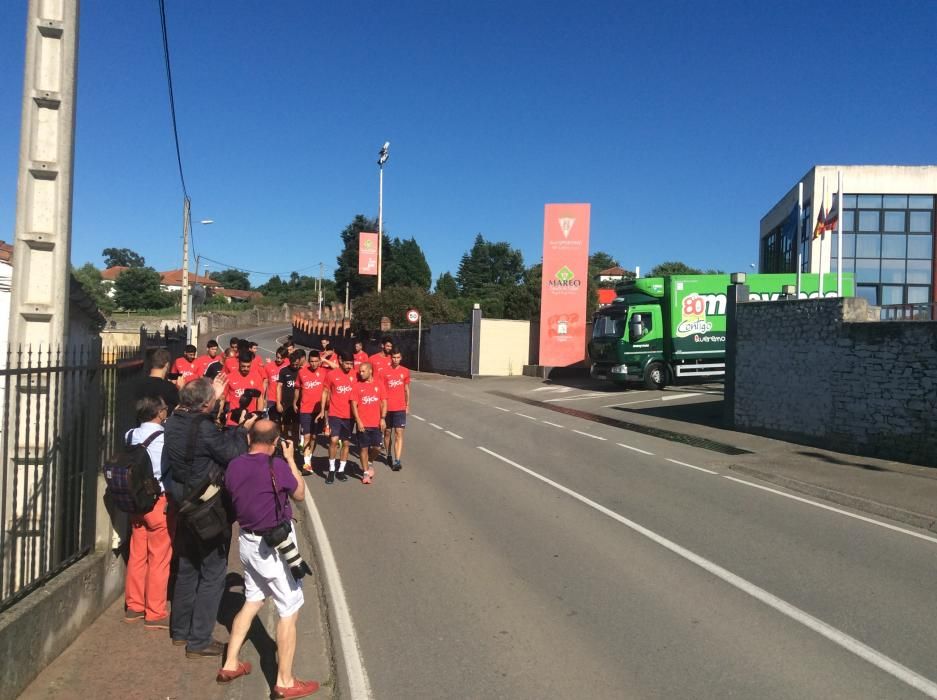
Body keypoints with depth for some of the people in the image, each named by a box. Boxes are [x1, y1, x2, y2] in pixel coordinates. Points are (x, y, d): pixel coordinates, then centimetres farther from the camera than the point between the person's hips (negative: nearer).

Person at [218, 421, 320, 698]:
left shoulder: (234, 466, -2)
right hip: (274, 545, -7)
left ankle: (230, 664, 32)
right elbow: (300, 494, -3)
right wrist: (290, 458, 3)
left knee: (252, 601, 24)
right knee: (289, 610, 5)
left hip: (247, 540, 7)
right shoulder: (277, 466, -21)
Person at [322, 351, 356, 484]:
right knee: (334, 440, -13)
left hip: (349, 415, 3)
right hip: (335, 414, -3)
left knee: (346, 443, 9)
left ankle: (341, 470, 20)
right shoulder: (332, 375, -4)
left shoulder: (354, 375, 1)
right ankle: (331, 470, 1)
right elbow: (326, 392, 5)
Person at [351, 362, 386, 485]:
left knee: (376, 447, 3)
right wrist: (358, 421, -10)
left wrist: (383, 418, -5)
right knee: (364, 448, 4)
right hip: (363, 424, -1)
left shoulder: (379, 385, 4)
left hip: (376, 423, 1)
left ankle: (368, 463, 31)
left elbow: (384, 402, 5)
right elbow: (354, 404, -2)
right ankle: (365, 472, 15)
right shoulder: (357, 386, 0)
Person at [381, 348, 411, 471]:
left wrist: (407, 405, 13)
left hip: (400, 408, 0)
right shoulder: (384, 372, -2)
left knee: (399, 433, -6)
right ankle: (389, 455, 32)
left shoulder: (405, 371, 3)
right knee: (387, 432, 13)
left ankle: (397, 461, -9)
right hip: (387, 407, 0)